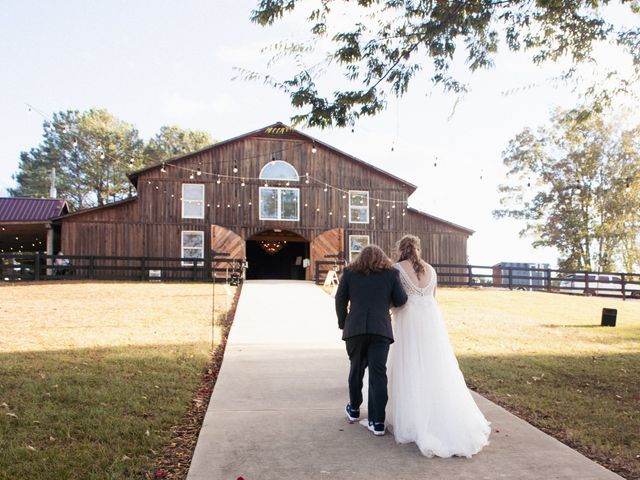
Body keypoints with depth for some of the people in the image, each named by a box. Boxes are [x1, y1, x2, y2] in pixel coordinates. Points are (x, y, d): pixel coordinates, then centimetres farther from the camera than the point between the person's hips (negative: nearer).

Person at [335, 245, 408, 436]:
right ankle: (378, 422, 2)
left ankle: (354, 409, 35)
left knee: (356, 369, 19)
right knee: (378, 373, 1)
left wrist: (343, 323, 17)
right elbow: (401, 300, 3)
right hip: (381, 330, -1)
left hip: (355, 329, 1)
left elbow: (340, 300, 6)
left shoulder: (349, 272, 7)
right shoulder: (391, 273, 5)